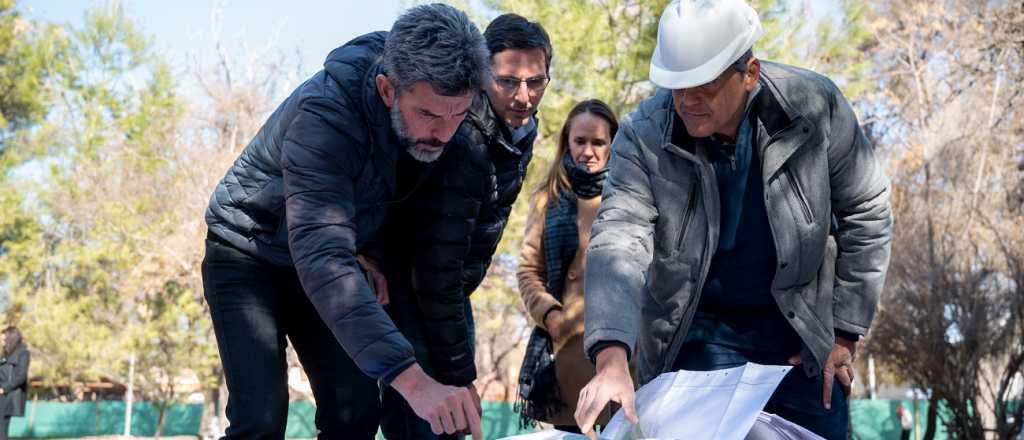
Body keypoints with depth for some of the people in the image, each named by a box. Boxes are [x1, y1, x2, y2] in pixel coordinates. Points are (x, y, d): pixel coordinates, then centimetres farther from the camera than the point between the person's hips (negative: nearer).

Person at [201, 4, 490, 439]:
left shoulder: (430, 107, -17)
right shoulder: (323, 115, -37)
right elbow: (321, 258, -48)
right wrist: (409, 377, -57)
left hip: (322, 257, 6)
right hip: (247, 253, -6)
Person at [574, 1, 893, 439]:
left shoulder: (814, 106, -15)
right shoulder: (643, 135, -18)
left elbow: (865, 213, -4)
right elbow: (619, 241, -28)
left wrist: (844, 334, -3)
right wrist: (612, 358, -44)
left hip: (803, 329, 1)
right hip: (697, 334, -1)